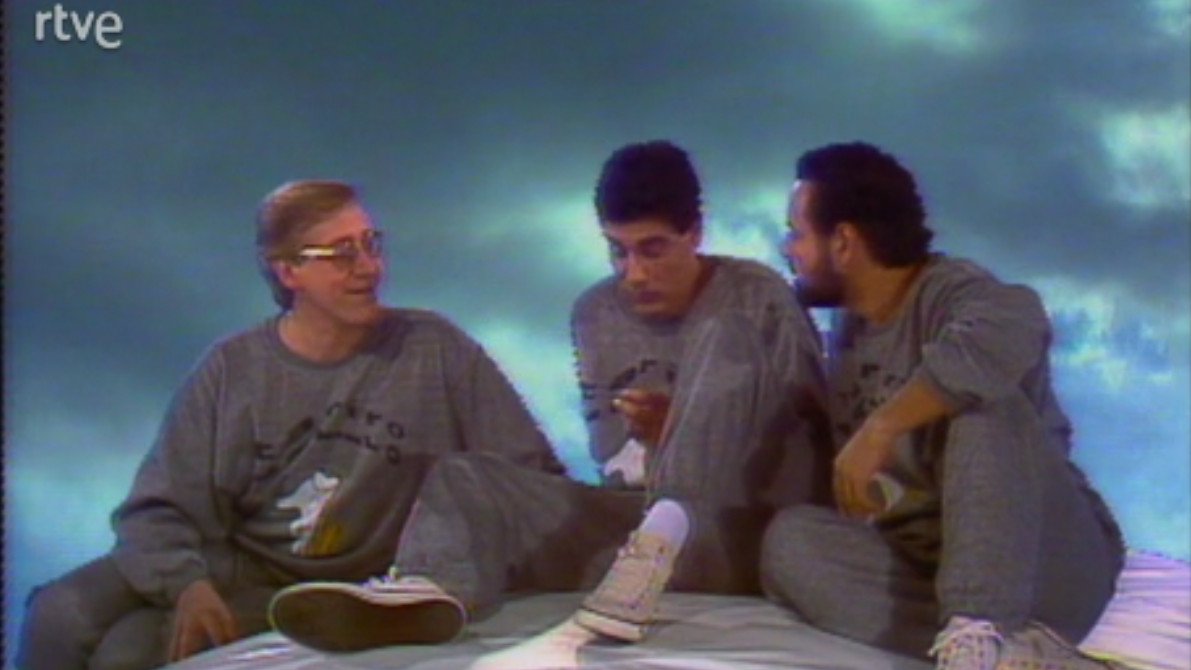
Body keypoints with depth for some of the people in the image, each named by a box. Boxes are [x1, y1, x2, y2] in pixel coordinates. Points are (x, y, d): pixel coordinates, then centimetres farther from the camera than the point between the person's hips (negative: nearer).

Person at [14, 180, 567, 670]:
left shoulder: (434, 349, -4)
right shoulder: (231, 367, 0)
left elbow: (532, 476, -3)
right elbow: (159, 509, -4)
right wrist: (188, 583, -25)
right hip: (226, 562, 3)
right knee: (59, 616, -20)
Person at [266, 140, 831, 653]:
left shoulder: (758, 298, 2)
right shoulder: (595, 314, 13)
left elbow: (804, 425, -1)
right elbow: (605, 446, 15)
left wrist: (678, 430, -13)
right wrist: (642, 440, -8)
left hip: (738, 534, -4)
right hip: (632, 517, 4)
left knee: (726, 336, -23)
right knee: (462, 479, -14)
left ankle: (659, 541, -43)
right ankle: (431, 589, -49)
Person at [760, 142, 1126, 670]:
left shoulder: (949, 290, -12)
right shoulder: (847, 330, 14)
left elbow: (1013, 329, -38)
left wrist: (881, 428, -34)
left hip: (1051, 567, -6)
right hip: (926, 568, 6)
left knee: (982, 400, -29)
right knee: (792, 536, -20)